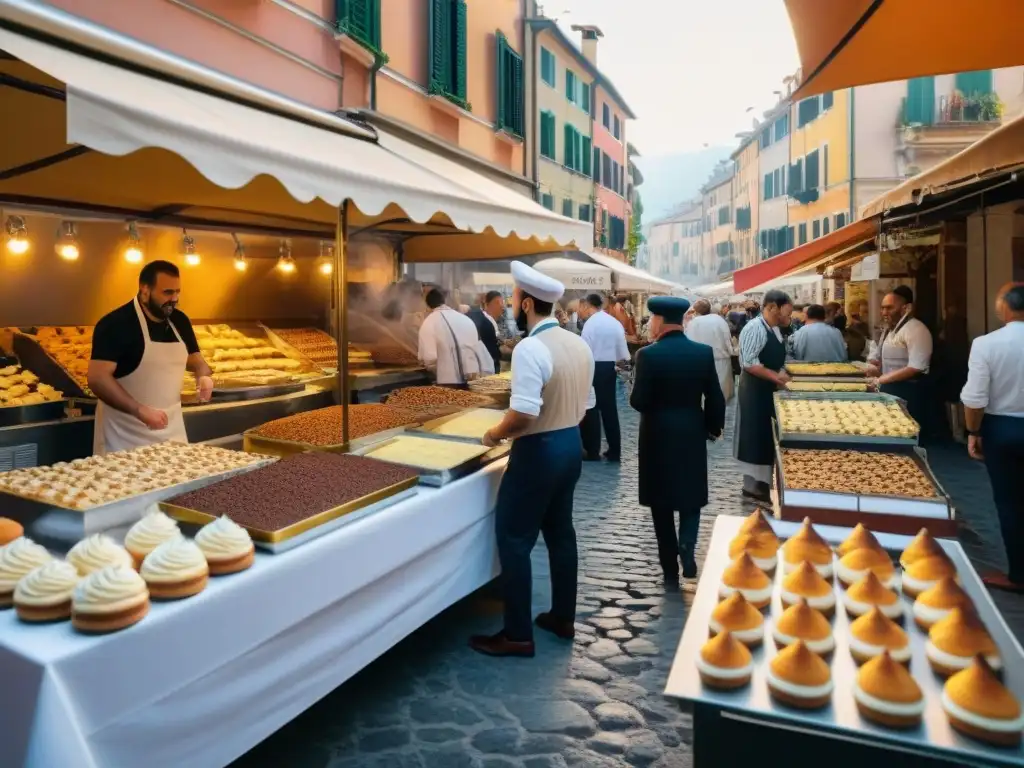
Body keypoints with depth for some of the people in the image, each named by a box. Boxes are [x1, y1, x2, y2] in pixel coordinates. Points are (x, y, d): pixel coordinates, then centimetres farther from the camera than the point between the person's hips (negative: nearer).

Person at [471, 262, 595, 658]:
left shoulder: (530, 348, -22)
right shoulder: (579, 344, 5)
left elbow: (524, 413, -28)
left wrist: (494, 434, -11)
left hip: (538, 451, -9)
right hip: (571, 445, 9)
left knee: (514, 540, 3)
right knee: (560, 532, 19)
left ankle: (517, 635, 12)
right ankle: (563, 617, 31)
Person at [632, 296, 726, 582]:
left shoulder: (648, 354, -14)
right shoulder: (704, 352, -3)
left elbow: (638, 401, -15)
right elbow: (715, 398, 0)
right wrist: (713, 428, 15)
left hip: (658, 436, -3)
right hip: (692, 434, 3)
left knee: (661, 501, 10)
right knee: (690, 496, 19)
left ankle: (670, 567, 16)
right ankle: (687, 545, -4)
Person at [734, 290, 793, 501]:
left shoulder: (775, 329, 11)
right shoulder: (755, 328, -18)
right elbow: (749, 363, -24)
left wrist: (781, 376, 5)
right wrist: (776, 376, -22)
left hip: (769, 389, 9)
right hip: (755, 390, -9)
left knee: (767, 436, 14)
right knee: (755, 437, -1)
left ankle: (762, 480, 25)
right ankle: (751, 486, 8)